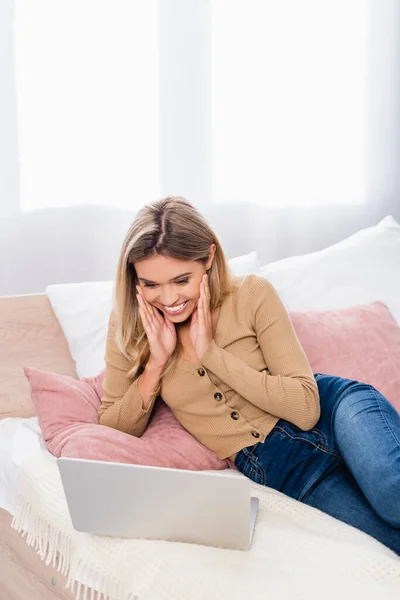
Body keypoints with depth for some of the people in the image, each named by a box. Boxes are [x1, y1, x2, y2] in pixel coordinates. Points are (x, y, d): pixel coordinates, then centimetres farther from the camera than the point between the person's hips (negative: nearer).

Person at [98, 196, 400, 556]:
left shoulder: (252, 294, -9)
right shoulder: (130, 326, -2)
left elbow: (307, 407, -14)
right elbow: (114, 433, 1)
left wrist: (210, 352, -19)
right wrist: (156, 363, -14)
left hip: (334, 409, -1)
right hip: (273, 469, 2)